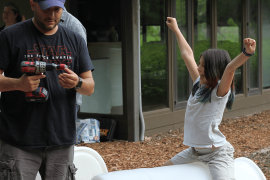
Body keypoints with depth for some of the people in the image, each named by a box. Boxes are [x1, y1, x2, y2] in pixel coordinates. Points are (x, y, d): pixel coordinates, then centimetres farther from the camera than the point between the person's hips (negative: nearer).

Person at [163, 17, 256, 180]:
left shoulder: (220, 91, -14)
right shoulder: (199, 85, 5)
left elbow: (230, 68, -34)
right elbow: (187, 54, 13)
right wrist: (176, 29, 22)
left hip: (217, 153, -8)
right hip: (195, 151, 8)